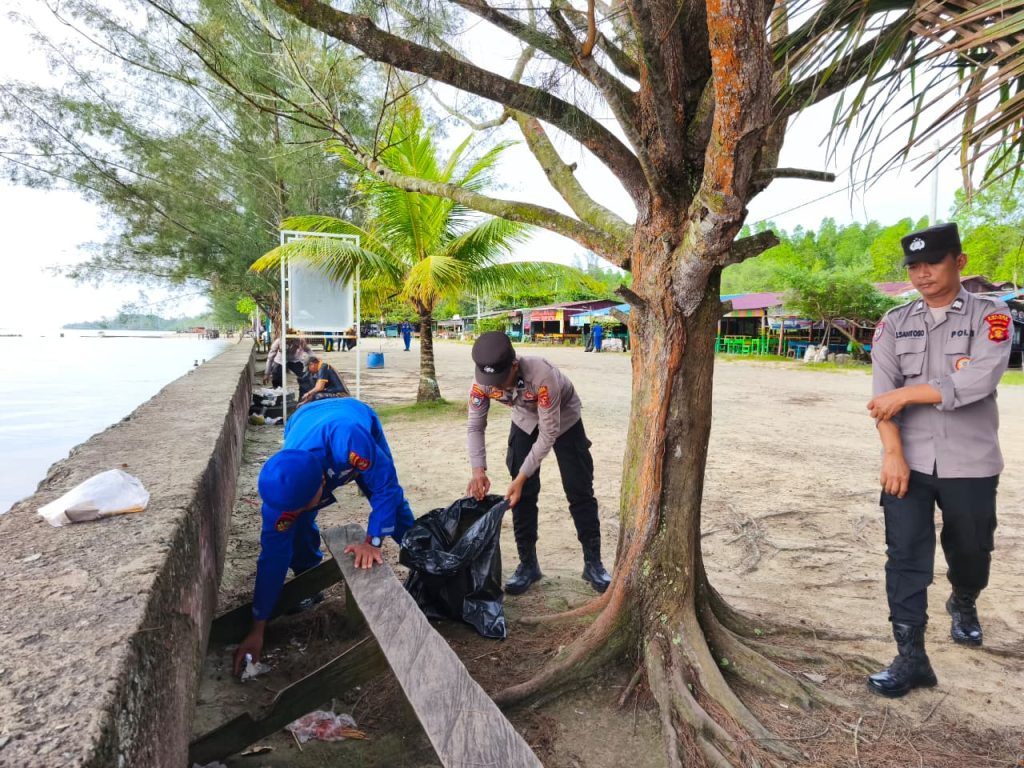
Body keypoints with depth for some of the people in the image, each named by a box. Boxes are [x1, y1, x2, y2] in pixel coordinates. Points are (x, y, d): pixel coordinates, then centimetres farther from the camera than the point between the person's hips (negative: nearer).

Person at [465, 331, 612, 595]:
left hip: (563, 420, -3)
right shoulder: (483, 382, -29)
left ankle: (593, 563, 14)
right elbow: (476, 427, -18)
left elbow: (548, 434, -35)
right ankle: (528, 563, 13)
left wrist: (522, 476, -36)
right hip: (526, 422, 4)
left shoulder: (542, 375, -43)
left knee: (579, 491, 1)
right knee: (523, 494, -2)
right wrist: (478, 470, -33)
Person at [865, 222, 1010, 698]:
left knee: (971, 551, 15)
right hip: (908, 462, 1)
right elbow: (883, 396, -5)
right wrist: (893, 453, -16)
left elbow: (976, 382, -18)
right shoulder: (894, 323, 6)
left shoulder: (990, 316, 0)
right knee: (905, 559, -3)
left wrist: (906, 394, -14)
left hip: (969, 464, -1)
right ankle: (911, 659, 6)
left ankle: (963, 604, 48)